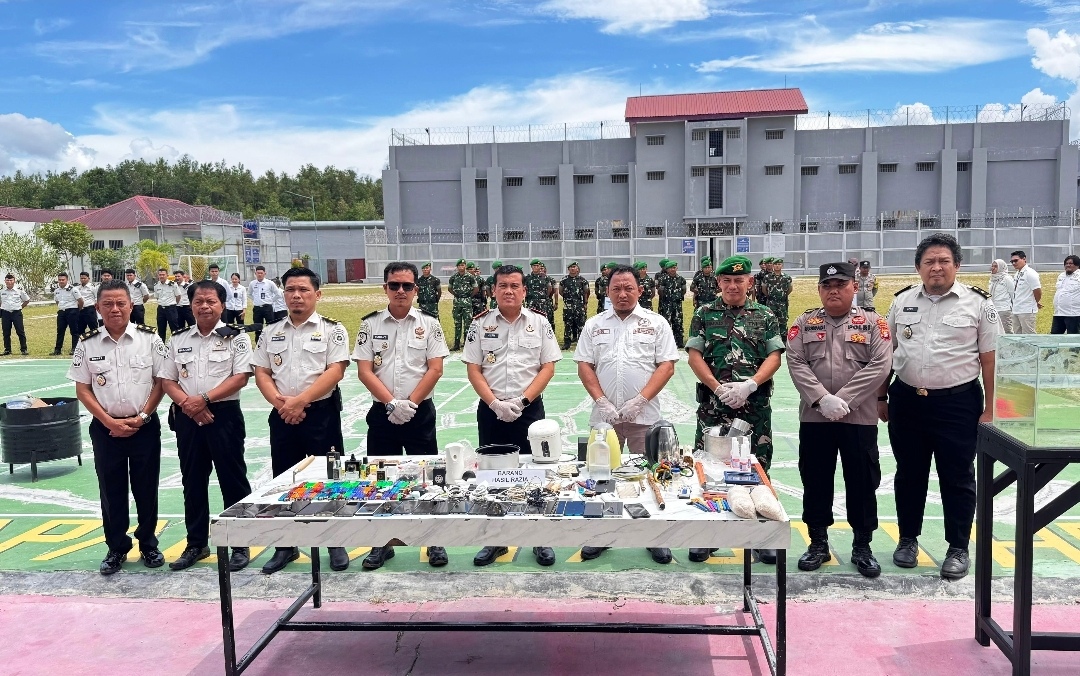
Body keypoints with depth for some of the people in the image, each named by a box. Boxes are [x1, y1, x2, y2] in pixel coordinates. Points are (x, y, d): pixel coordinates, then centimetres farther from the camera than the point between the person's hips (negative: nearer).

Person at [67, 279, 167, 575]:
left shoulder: (149, 339, -4)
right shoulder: (87, 344, -1)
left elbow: (161, 381, -2)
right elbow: (82, 389, 1)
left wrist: (142, 417, -10)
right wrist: (109, 421, -9)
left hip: (145, 426, -1)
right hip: (105, 428, 1)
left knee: (146, 489, 8)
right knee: (111, 491, 9)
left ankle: (148, 545, 24)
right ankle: (116, 548, 23)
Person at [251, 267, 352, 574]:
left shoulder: (332, 329, -2)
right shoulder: (271, 333, 11)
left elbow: (335, 371, -12)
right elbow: (261, 372, 8)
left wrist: (300, 400, -18)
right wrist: (279, 401, -10)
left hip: (322, 413, -4)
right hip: (282, 416, 4)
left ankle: (336, 543, 16)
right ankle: (286, 545, 24)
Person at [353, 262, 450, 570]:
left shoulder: (429, 323, -1)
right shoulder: (370, 324, 2)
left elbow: (435, 369, -5)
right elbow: (364, 371, -3)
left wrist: (410, 403, -13)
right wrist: (392, 403, -14)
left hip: (420, 411, -1)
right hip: (382, 412, 2)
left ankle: (435, 541, 16)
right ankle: (383, 542, 23)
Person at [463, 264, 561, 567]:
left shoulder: (539, 322, 1)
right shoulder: (481, 324, 2)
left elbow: (548, 367, -1)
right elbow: (473, 369, 0)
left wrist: (521, 400, -11)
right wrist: (495, 403, -11)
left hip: (529, 408, -1)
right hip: (491, 410, 1)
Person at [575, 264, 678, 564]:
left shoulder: (656, 323, 2)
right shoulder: (594, 325, 9)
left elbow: (667, 365, -3)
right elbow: (584, 366, 6)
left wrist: (640, 400, -13)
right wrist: (602, 402, -7)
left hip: (644, 416, -2)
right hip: (604, 415, 2)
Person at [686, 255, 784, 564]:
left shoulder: (765, 316, 7)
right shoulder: (704, 314, 6)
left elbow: (774, 357, 1)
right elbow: (694, 356, 0)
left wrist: (749, 385, -14)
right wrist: (720, 389, -11)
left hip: (756, 407, 1)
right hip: (713, 405, 0)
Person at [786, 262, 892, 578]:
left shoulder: (872, 322, 1)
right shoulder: (804, 323, 5)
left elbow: (880, 365, -8)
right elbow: (796, 364, -4)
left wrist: (844, 399, -16)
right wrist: (823, 399, -16)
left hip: (860, 418, -1)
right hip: (814, 417, 1)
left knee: (862, 483, 7)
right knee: (815, 481, 9)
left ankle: (862, 546, 23)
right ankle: (818, 543, 24)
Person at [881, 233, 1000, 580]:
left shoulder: (978, 304, -4)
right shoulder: (902, 302, 5)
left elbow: (990, 359, -4)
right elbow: (886, 352, 10)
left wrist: (990, 410, -6)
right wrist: (881, 397, 10)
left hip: (958, 403, -3)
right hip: (906, 400, 3)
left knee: (957, 478, 7)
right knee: (909, 474, 13)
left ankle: (958, 548, 21)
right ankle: (908, 539, 29)